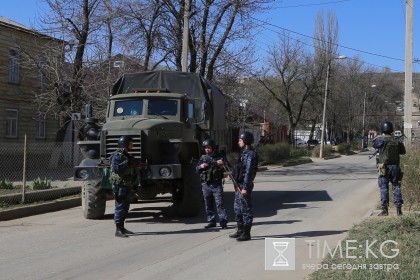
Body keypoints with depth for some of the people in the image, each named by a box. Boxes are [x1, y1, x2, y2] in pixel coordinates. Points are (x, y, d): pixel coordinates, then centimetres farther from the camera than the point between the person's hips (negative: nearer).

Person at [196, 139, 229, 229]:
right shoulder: (203, 157, 10)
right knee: (208, 205, 9)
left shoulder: (220, 157, 1)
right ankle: (211, 221, 17)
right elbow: (197, 169, 12)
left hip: (216, 184, -4)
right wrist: (201, 166, -10)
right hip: (206, 185, 4)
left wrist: (222, 165, -22)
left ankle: (223, 222, -6)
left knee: (219, 204, -8)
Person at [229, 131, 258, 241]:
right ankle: (240, 231, 26)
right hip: (239, 185, 10)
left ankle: (246, 233, 4)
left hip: (244, 186, -10)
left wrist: (245, 188, -24)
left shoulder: (250, 155, -17)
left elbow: (248, 172, -22)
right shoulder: (244, 153, 14)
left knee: (246, 209, -3)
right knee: (238, 208, 16)